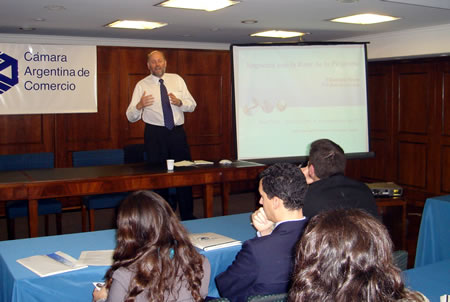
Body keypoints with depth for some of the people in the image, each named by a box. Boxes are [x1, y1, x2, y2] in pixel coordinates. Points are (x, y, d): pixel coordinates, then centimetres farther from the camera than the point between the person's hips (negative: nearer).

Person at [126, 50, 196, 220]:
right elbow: (131, 117, -3)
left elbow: (192, 105, 8)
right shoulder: (142, 85, 0)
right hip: (155, 134, -2)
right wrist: (139, 106, -24)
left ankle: (188, 217, 18)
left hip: (178, 132, 2)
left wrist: (180, 102, -13)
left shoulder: (177, 80, 8)